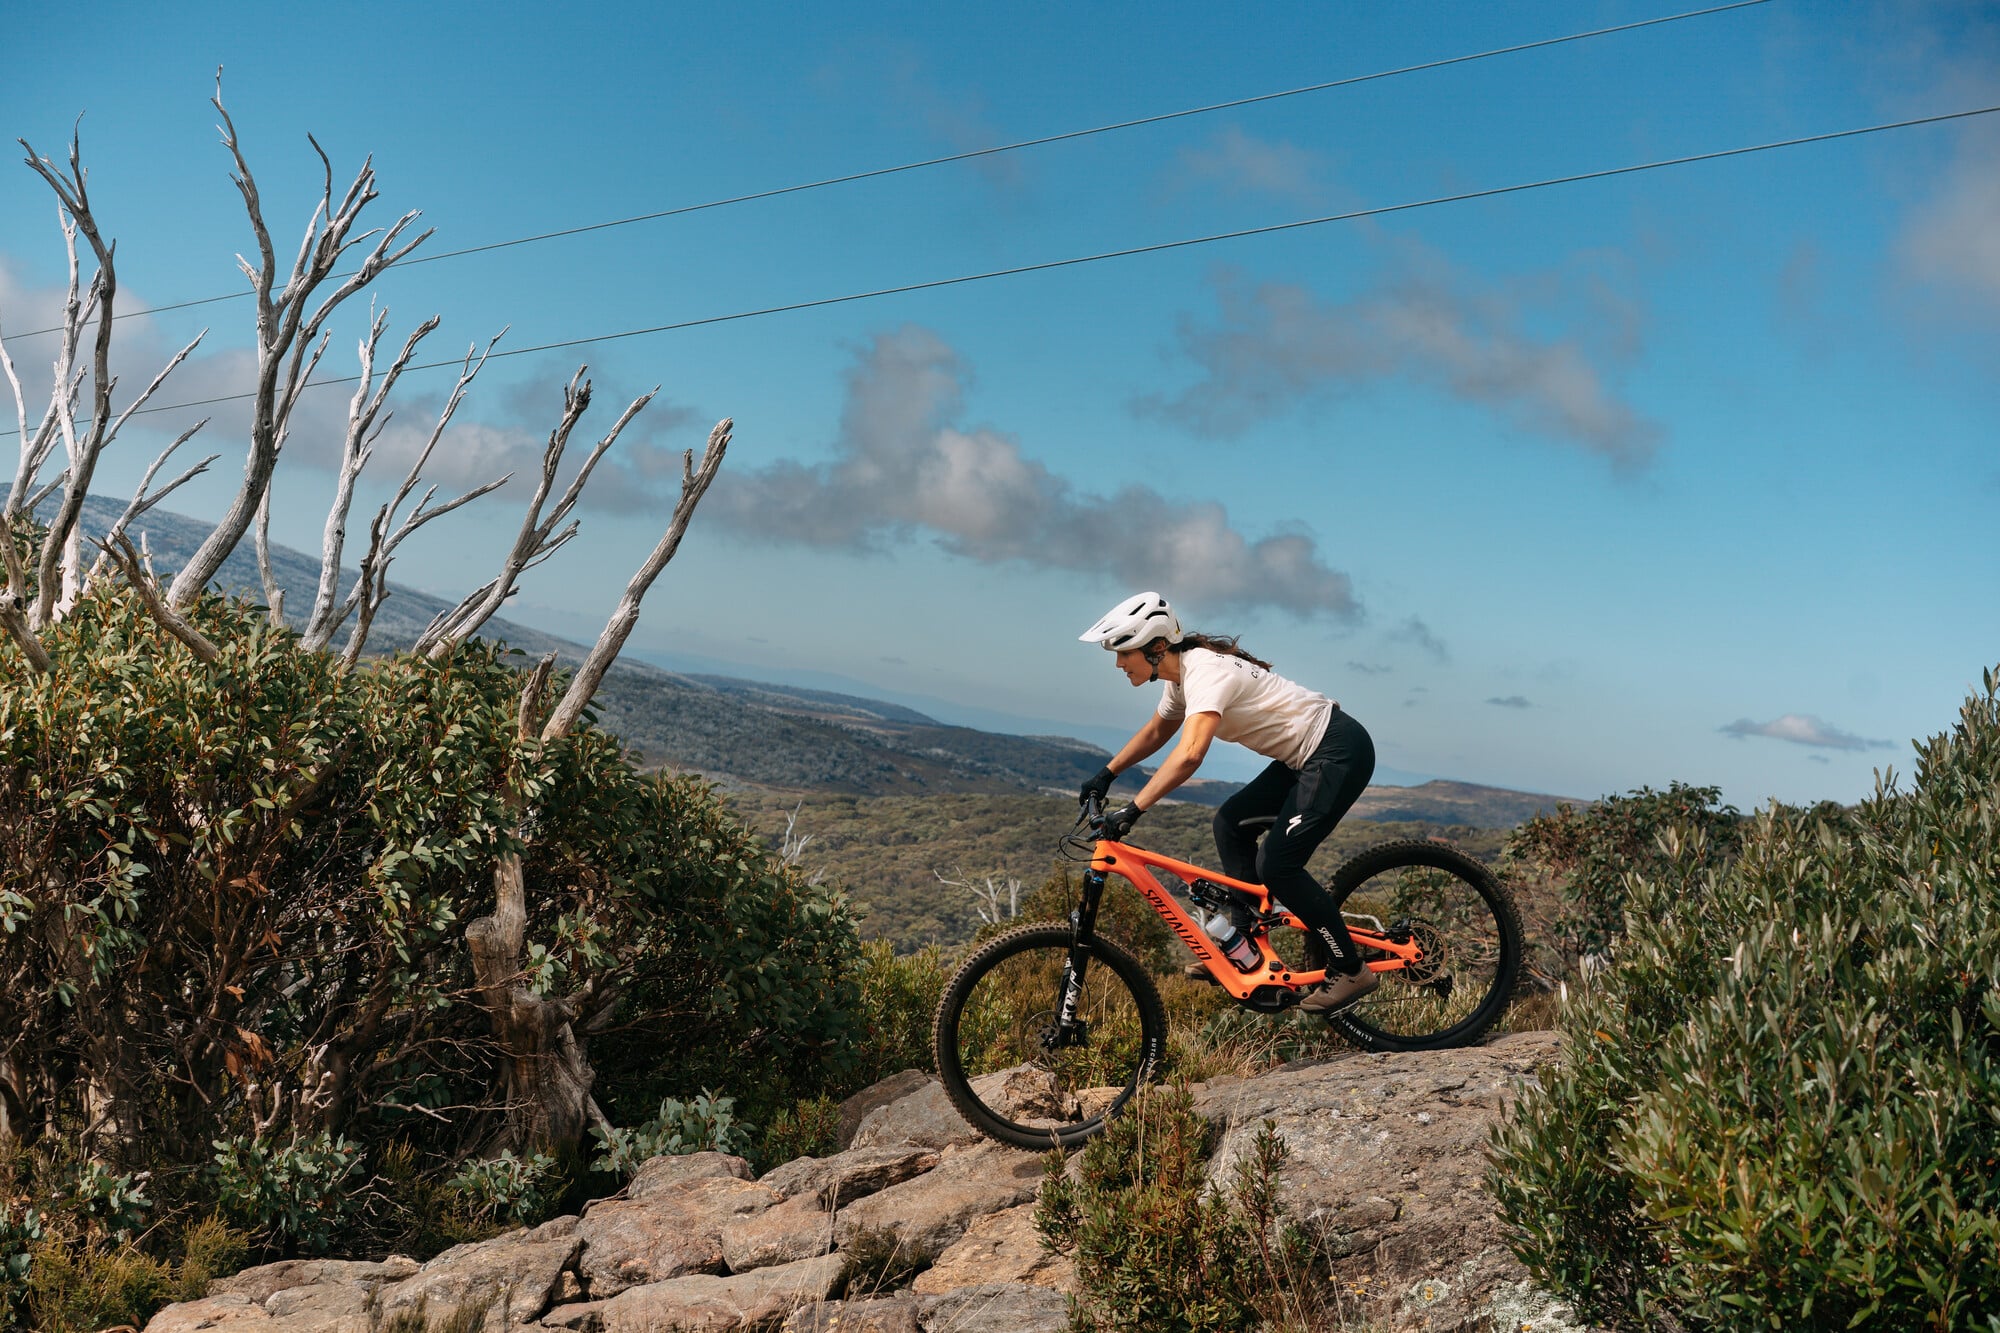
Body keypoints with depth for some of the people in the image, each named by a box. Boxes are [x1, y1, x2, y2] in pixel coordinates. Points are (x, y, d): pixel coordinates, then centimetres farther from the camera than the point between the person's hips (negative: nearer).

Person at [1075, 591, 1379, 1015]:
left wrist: (1132, 810, -40)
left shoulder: (1205, 672, -24)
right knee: (1230, 823, 8)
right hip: (1305, 754, 10)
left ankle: (1349, 970, 1)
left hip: (1340, 750, -10)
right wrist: (1106, 775, 20)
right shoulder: (1180, 675, 6)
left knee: (1276, 865, -12)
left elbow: (1190, 754, -39)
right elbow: (1156, 732, 26)